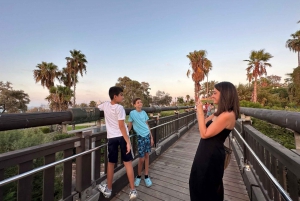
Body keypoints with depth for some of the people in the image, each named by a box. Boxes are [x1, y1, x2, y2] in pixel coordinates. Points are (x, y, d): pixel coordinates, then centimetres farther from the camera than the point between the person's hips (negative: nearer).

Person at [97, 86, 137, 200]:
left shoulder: (105, 105, 3)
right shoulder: (119, 108, -12)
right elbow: (121, 126, -17)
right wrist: (128, 142, -15)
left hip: (111, 138, 4)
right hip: (122, 137, -4)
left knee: (111, 163, 17)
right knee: (128, 163, 5)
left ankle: (108, 190, 33)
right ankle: (133, 191, 13)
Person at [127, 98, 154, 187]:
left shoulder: (144, 113, 3)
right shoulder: (132, 113, -10)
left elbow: (147, 125, 8)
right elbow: (129, 126, -2)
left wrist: (151, 137, 8)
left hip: (148, 135, 4)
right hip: (140, 137, -4)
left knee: (147, 155, 12)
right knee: (141, 158, 2)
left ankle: (146, 176, 28)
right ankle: (138, 176, 27)